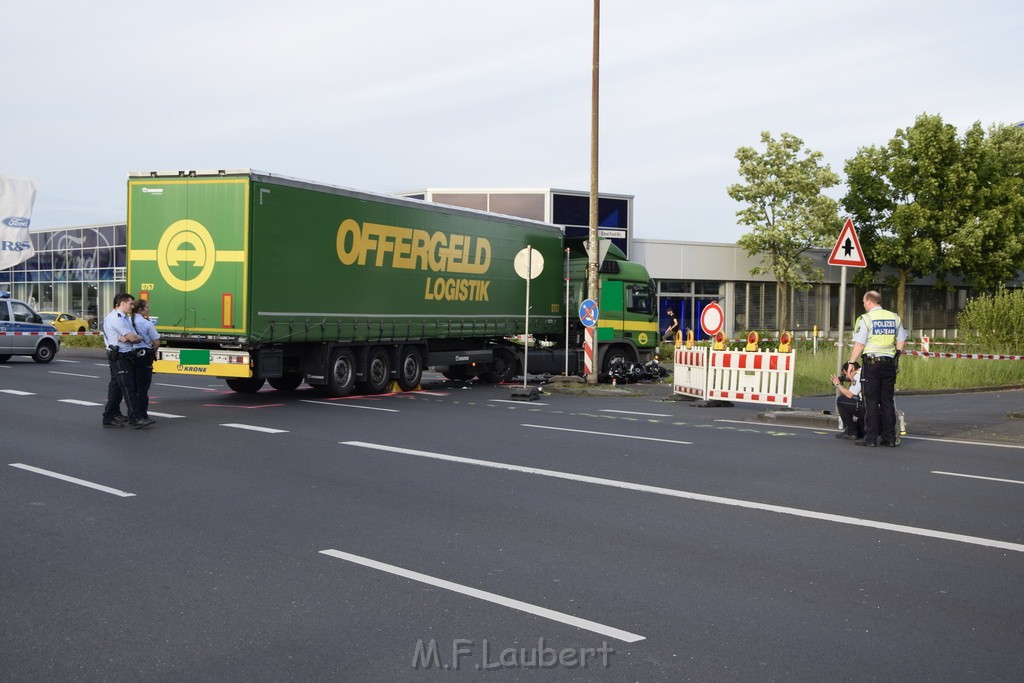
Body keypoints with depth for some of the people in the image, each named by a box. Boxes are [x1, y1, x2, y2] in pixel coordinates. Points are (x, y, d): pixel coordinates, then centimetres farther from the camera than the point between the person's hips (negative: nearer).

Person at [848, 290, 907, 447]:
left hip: (871, 363, -5)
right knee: (888, 401, 10)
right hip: (890, 363, 5)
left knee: (871, 401, -1)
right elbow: (901, 341, 13)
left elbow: (859, 344, -10)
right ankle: (889, 437, 11)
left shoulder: (866, 319, -6)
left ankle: (871, 438, -2)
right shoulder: (894, 318, 11)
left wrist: (851, 363, -4)